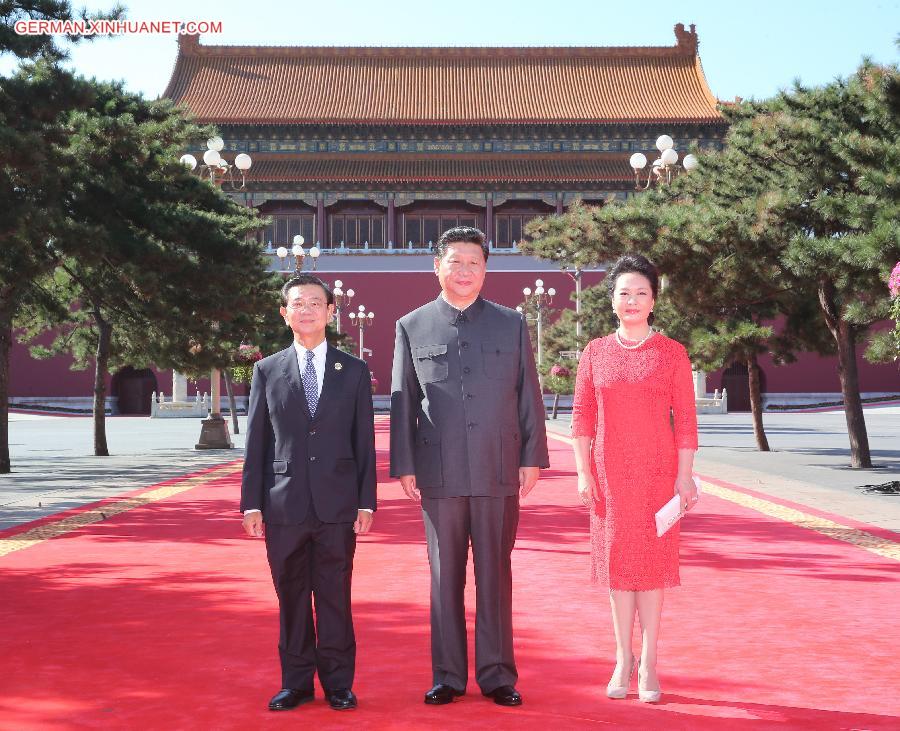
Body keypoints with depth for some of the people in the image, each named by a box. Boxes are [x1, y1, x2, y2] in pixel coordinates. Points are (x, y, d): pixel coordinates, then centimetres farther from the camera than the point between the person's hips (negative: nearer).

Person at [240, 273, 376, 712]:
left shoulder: (354, 371, 7)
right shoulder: (267, 371, 7)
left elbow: (364, 442, 6)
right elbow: (256, 443, 6)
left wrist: (366, 503, 0)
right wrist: (251, 504, 0)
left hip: (337, 505, 0)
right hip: (284, 506, 1)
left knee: (335, 598, 4)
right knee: (291, 598, 7)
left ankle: (338, 683, 14)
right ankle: (296, 682, 18)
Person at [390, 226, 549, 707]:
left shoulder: (511, 324, 8)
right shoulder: (412, 327, 7)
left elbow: (528, 395, 8)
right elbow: (402, 402, 6)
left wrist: (532, 458, 2)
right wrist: (404, 466, 1)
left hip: (499, 471, 0)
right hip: (439, 473, 0)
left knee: (495, 576, 6)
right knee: (445, 577, 6)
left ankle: (497, 674, 14)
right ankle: (448, 675, 15)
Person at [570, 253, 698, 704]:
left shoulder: (672, 353, 0)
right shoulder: (595, 352, 5)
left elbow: (685, 418, -1)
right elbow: (582, 415, 5)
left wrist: (685, 476, -7)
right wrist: (583, 472, -2)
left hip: (657, 472, -2)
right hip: (610, 474, 2)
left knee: (653, 560, 1)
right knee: (617, 559, 6)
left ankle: (648, 665, 8)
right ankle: (623, 659, 16)